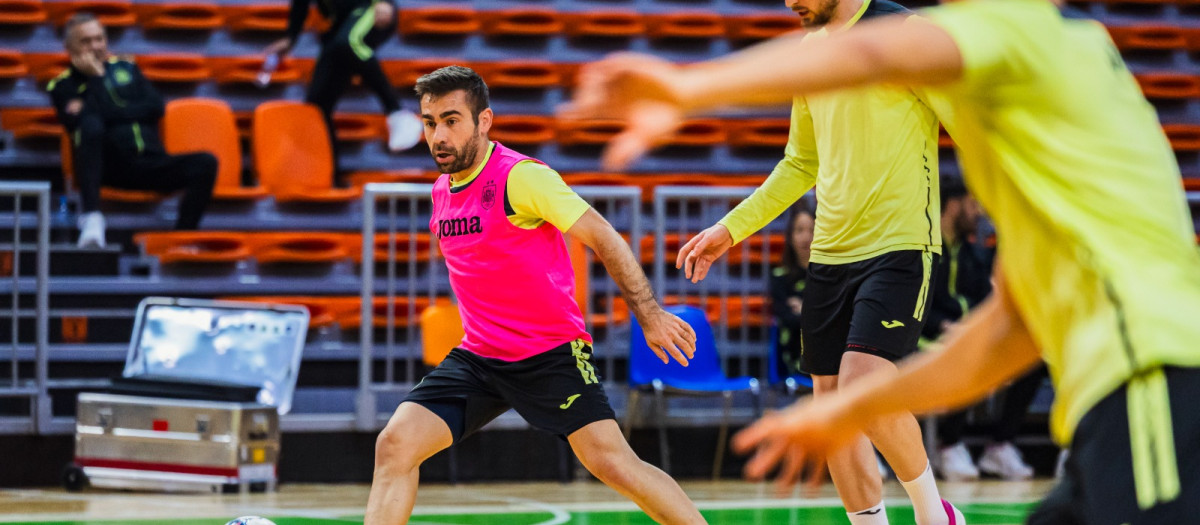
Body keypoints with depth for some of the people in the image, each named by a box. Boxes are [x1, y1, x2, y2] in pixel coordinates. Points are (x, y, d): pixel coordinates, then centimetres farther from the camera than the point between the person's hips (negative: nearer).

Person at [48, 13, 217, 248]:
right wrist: (97, 77, -1)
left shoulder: (125, 68, 24)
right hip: (107, 167, -3)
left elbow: (155, 107, 8)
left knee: (206, 164, -22)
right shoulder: (62, 86, 12)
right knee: (90, 124, -35)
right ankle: (91, 217, -39)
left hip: (151, 162, 3)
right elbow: (83, 122, -8)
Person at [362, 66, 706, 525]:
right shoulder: (442, 190, 9)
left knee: (613, 463, -14)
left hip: (552, 352, -6)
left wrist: (650, 314, -13)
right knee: (395, 445, -9)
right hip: (477, 358, 6)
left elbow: (602, 237, -12)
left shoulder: (521, 177, -14)